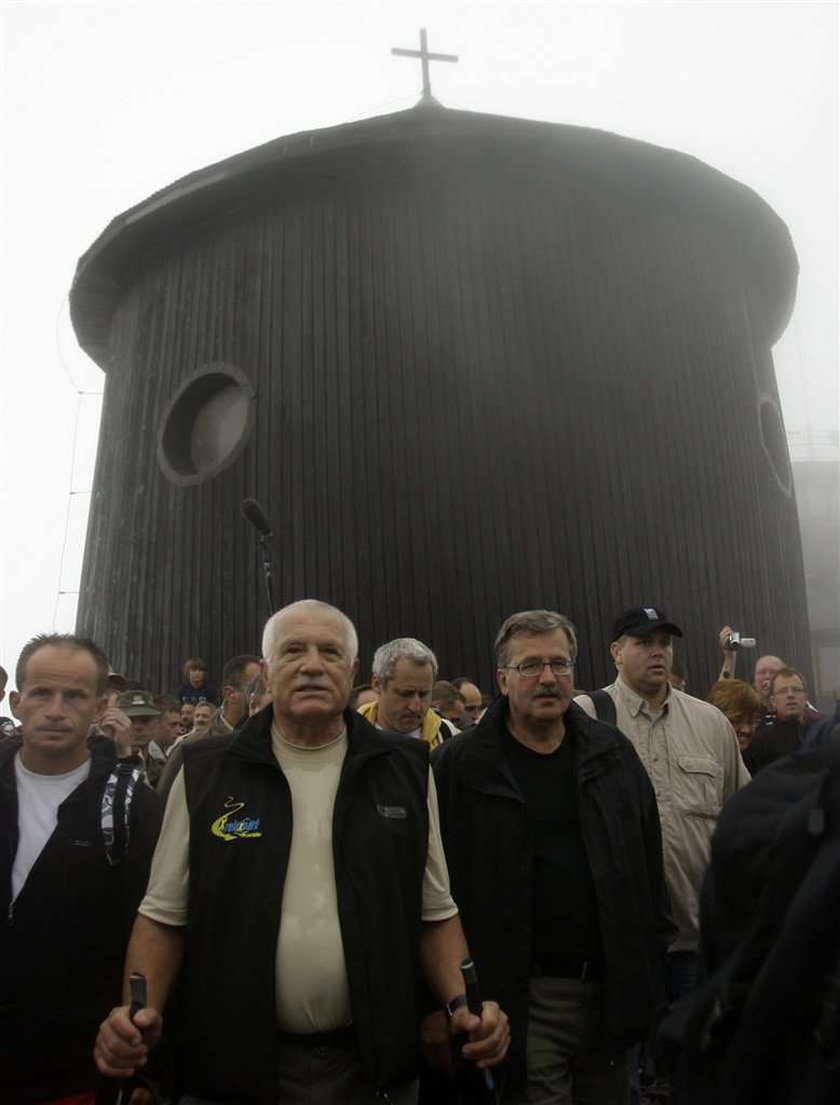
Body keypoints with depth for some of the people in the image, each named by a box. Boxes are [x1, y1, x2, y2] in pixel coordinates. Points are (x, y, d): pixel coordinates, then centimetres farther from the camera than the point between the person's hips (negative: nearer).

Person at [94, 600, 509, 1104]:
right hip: (236, 1063, 0)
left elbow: (435, 912, 3)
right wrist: (139, 1011, -13)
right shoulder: (206, 772, -4)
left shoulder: (407, 769, -2)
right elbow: (165, 915, 1)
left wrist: (464, 1004, -10)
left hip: (373, 1062, 1)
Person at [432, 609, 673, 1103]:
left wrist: (652, 961, 8)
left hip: (611, 987, 4)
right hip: (525, 995, -4)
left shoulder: (613, 752, 4)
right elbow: (442, 881, -8)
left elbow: (648, 864, 10)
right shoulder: (460, 765, -9)